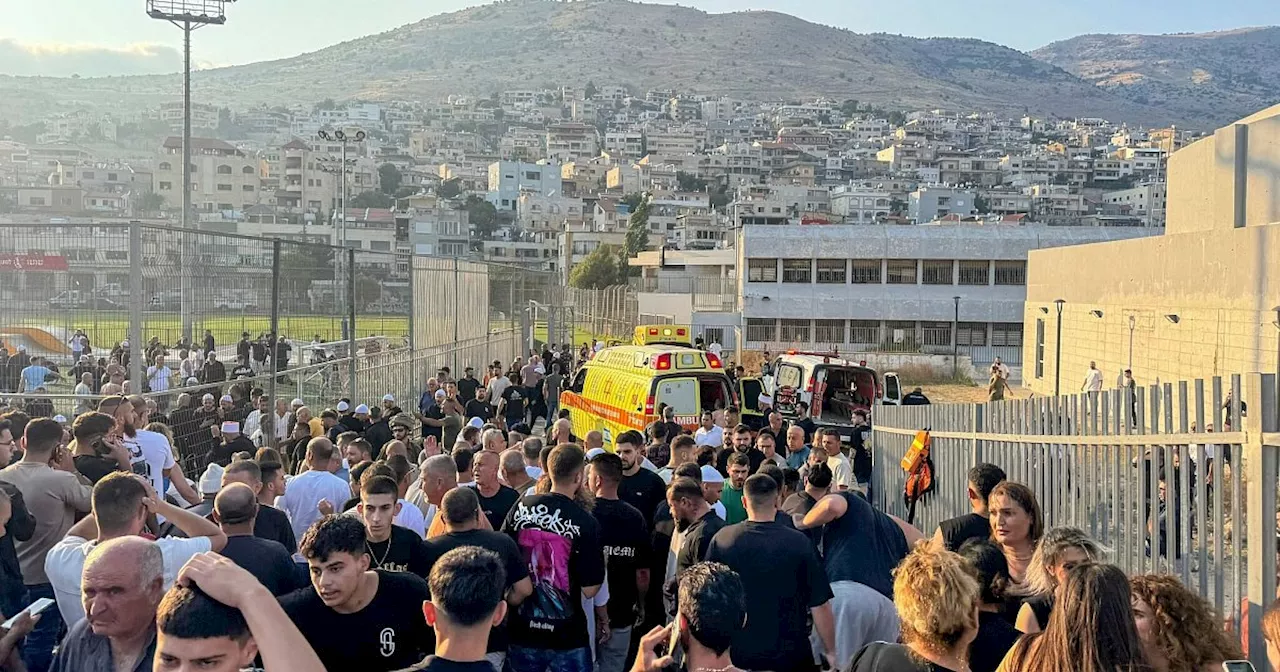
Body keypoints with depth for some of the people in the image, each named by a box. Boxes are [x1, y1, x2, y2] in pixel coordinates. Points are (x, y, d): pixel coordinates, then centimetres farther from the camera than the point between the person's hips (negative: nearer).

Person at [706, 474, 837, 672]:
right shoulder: (798, 542, -13)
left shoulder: (721, 539, -9)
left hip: (737, 654, 2)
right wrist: (830, 652, 2)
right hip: (790, 655, -1)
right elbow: (820, 605, -11)